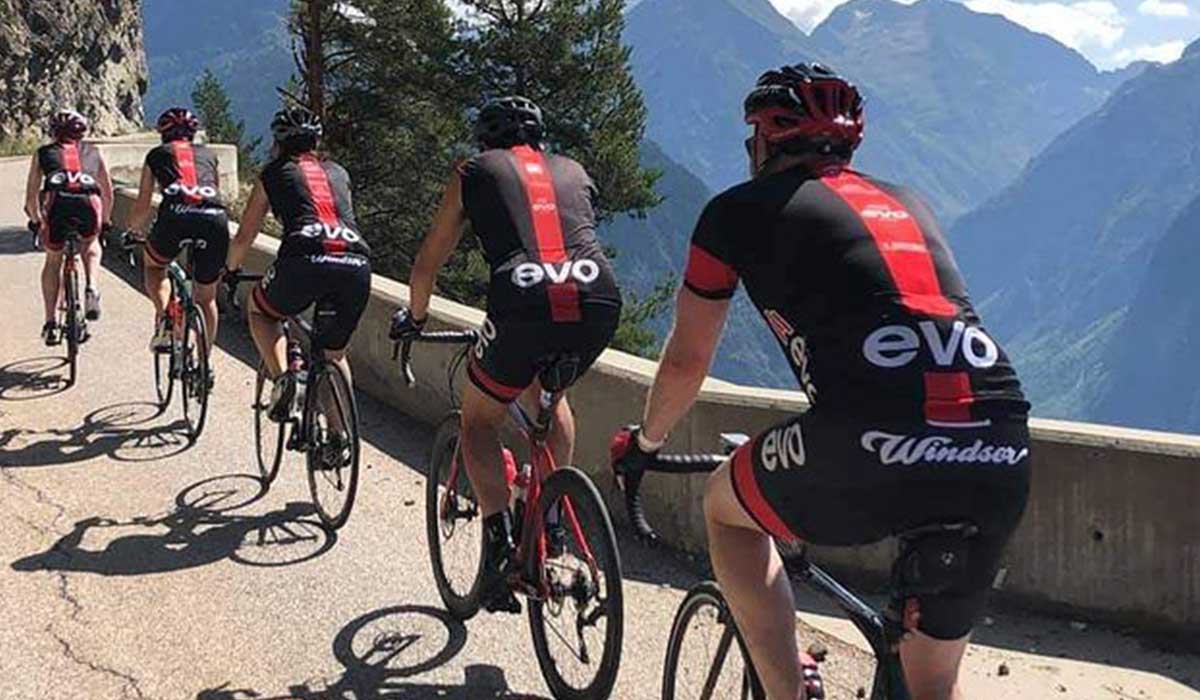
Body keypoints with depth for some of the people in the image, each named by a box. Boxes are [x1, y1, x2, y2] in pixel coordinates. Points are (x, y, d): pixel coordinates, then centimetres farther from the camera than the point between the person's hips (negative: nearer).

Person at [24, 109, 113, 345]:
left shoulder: (43, 153, 29)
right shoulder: (92, 152, 31)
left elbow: (31, 198, 25)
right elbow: (108, 193, 36)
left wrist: (37, 221, 42)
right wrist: (106, 222, 50)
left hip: (56, 202, -1)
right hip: (89, 202, 1)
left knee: (53, 259, 23)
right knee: (91, 246, 33)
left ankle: (50, 323, 17)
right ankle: (91, 289, 7)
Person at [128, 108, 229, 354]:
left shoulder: (157, 154, 26)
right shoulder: (208, 154, 32)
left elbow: (142, 207, 26)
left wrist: (134, 231, 46)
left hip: (177, 215, -2)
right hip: (215, 219, 2)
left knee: (153, 264, 30)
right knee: (206, 299, 19)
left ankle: (164, 318, 6)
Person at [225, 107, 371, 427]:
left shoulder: (274, 173, 21)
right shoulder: (338, 172, 30)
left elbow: (244, 236, 26)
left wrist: (230, 270, 44)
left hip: (305, 260, -3)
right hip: (356, 266, 3)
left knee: (259, 310, 29)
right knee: (334, 355, 25)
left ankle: (281, 377, 7)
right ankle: (340, 435, 18)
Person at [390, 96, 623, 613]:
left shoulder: (474, 172, 23)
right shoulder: (573, 172, 31)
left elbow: (427, 264, 27)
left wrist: (415, 319, 44)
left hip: (523, 302, -3)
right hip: (599, 300, 4)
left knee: (479, 421, 19)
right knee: (547, 394, 34)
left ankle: (500, 544, 4)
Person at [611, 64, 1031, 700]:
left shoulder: (740, 210, 15)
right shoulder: (906, 204, 29)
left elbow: (686, 361, 22)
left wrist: (643, 444, 42)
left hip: (877, 446, -5)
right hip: (1001, 462, 5)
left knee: (726, 509, 27)